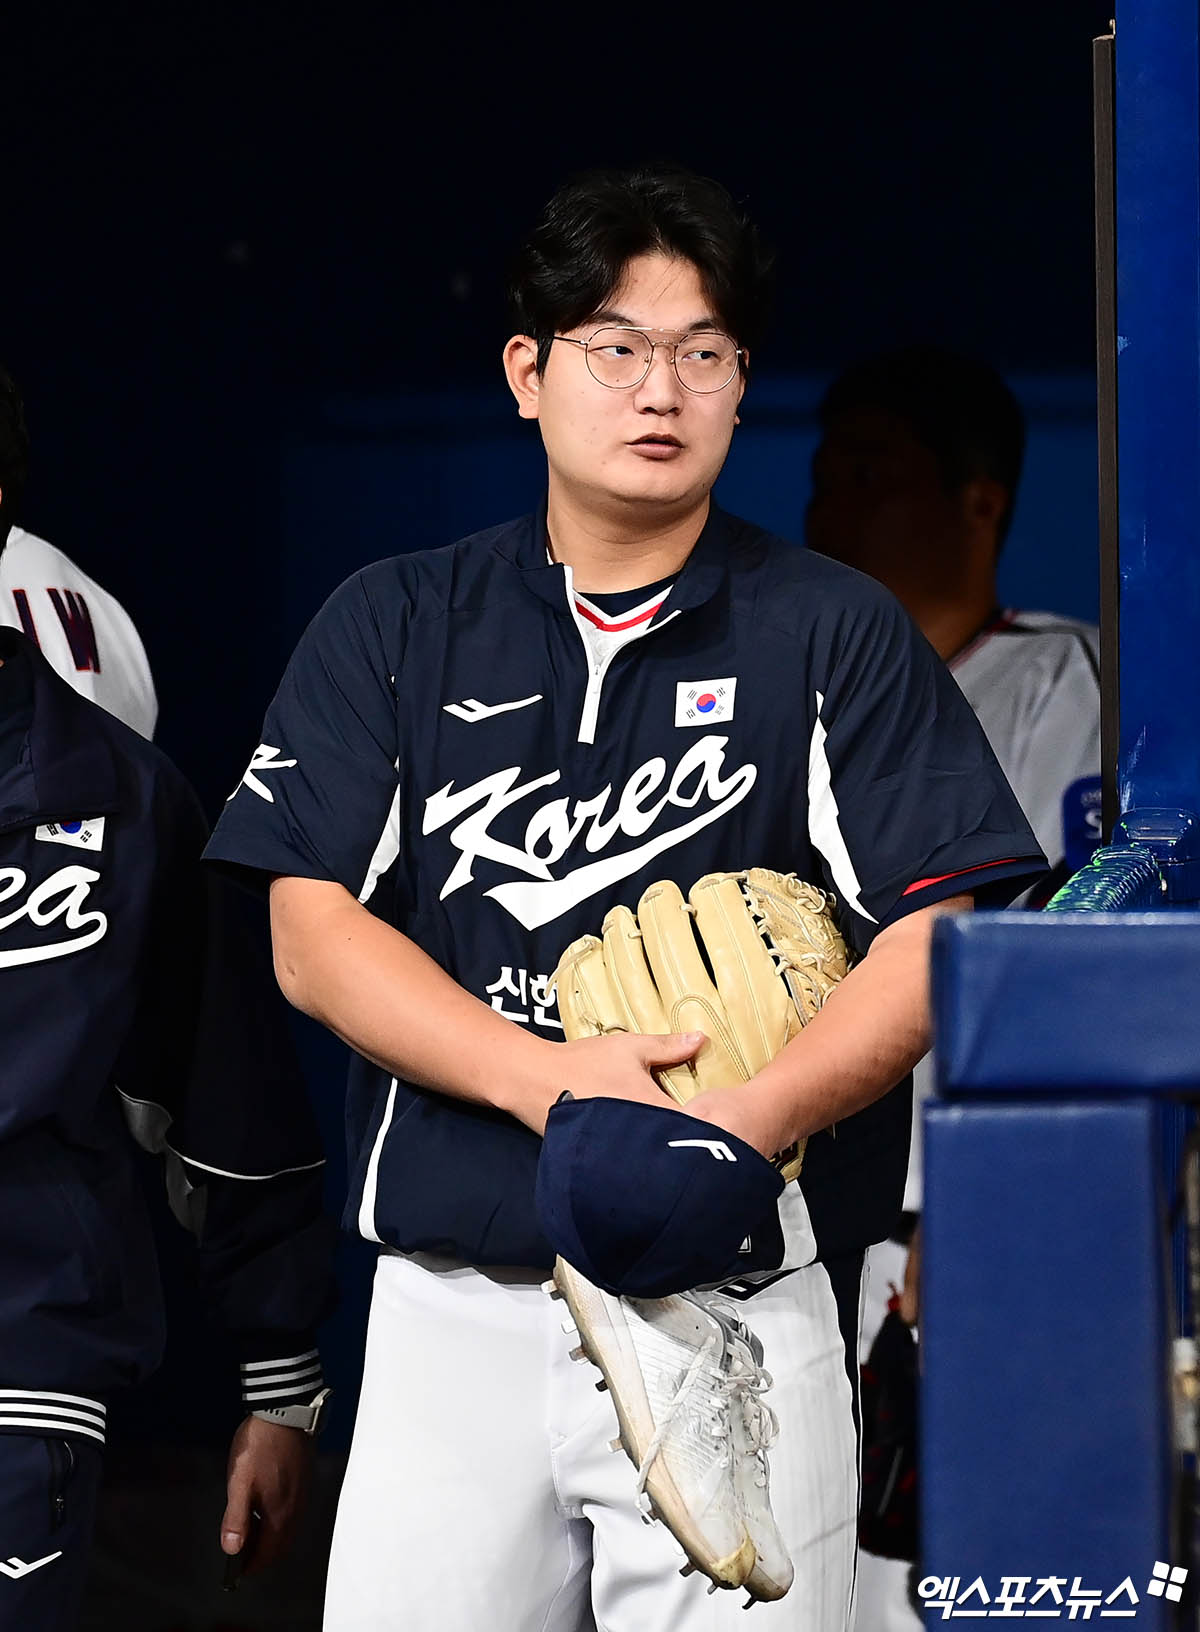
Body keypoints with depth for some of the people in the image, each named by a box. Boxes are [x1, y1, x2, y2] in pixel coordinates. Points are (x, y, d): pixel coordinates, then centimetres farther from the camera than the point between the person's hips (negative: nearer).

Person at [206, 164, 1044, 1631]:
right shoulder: (394, 627, 10)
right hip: (452, 1306, 1)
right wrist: (551, 1079, -15)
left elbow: (934, 946, -3)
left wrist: (732, 1129, -20)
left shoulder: (837, 633, 6)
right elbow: (313, 936, 2)